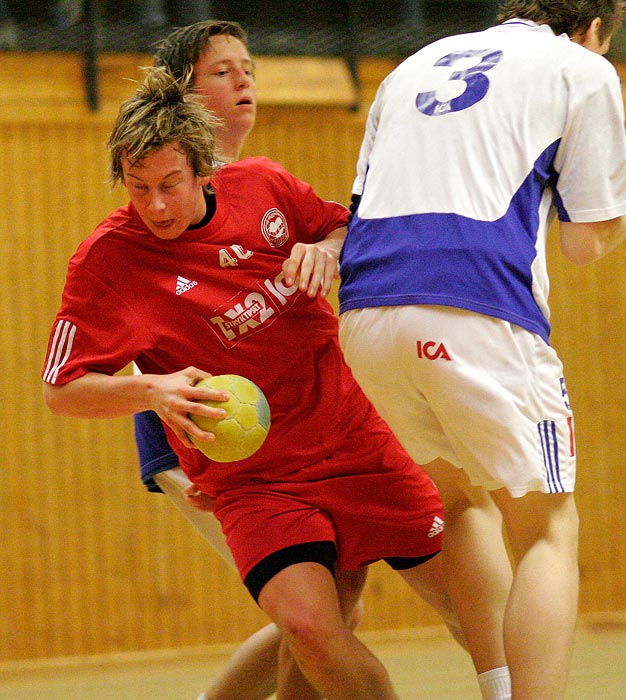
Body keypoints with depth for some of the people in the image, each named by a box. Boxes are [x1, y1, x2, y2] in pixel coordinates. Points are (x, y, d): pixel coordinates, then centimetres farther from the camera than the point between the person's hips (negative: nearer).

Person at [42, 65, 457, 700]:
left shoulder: (264, 185, -4)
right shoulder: (105, 260, -14)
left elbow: (349, 230, 14)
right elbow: (62, 391, -10)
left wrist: (327, 252, -10)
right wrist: (151, 390, -28)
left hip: (355, 438, 4)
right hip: (252, 477, -4)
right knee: (308, 625, -26)